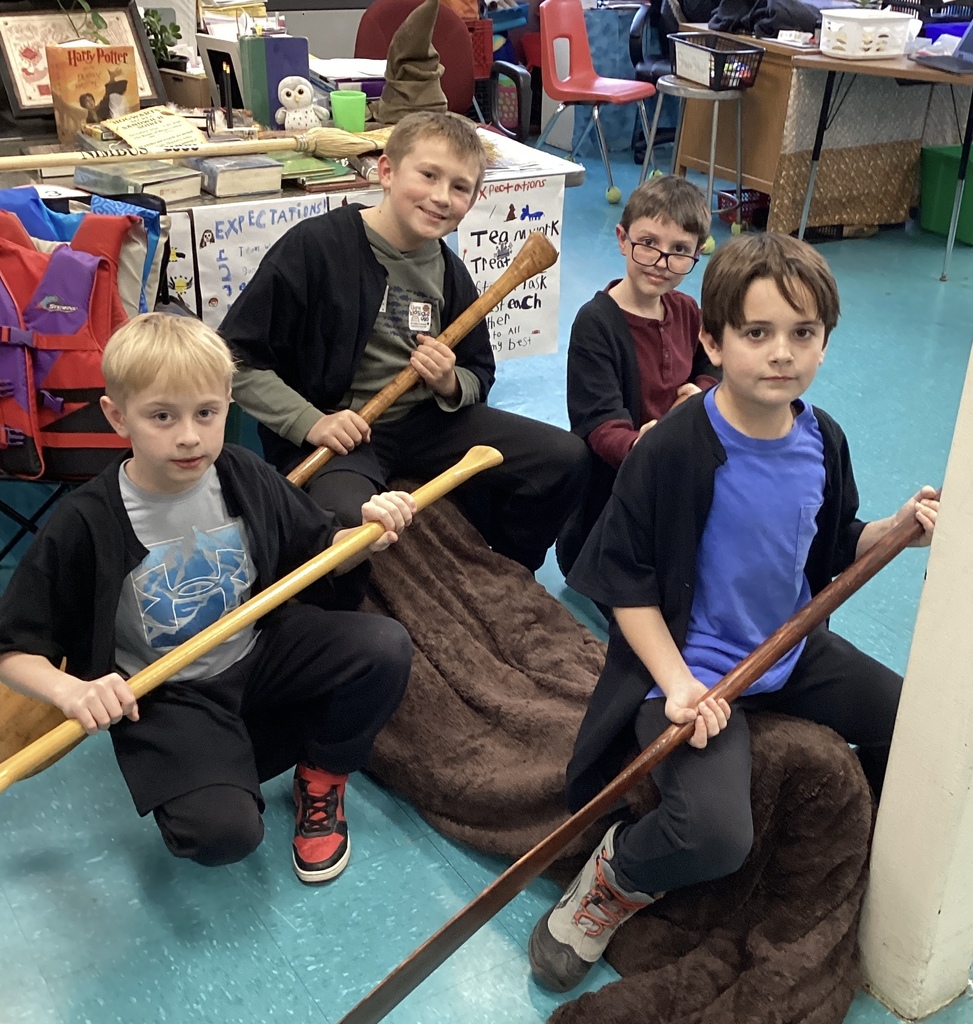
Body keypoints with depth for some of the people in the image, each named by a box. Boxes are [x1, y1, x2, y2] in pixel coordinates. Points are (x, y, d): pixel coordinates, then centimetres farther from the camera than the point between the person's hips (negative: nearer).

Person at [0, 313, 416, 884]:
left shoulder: (247, 478, -8)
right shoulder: (85, 524, -19)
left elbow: (318, 553, 8)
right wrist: (69, 690, -32)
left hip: (260, 652, 4)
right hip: (163, 697, -3)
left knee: (386, 648, -20)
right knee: (221, 833, -26)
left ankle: (321, 778, 7)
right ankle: (202, 764, 12)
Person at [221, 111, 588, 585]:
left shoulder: (449, 272, 6)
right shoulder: (315, 245, -13)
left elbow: (478, 374, 17)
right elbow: (237, 357, -12)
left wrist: (451, 386, -7)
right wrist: (309, 422, -20)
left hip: (424, 422, 6)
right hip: (334, 433, -6)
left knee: (565, 459, -3)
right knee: (344, 519, -39)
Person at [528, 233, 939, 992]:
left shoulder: (823, 441, -1)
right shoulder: (674, 451, -21)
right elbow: (628, 581, -15)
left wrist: (900, 529, -5)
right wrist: (677, 685, -23)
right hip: (692, 667, -7)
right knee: (712, 837, -28)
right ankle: (616, 878, 6)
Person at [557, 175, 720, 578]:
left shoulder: (686, 312, 1)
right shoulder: (595, 323, -21)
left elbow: (711, 370, 19)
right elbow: (601, 425, -28)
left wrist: (701, 392, -6)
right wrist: (639, 447, -51)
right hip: (612, 487, -7)